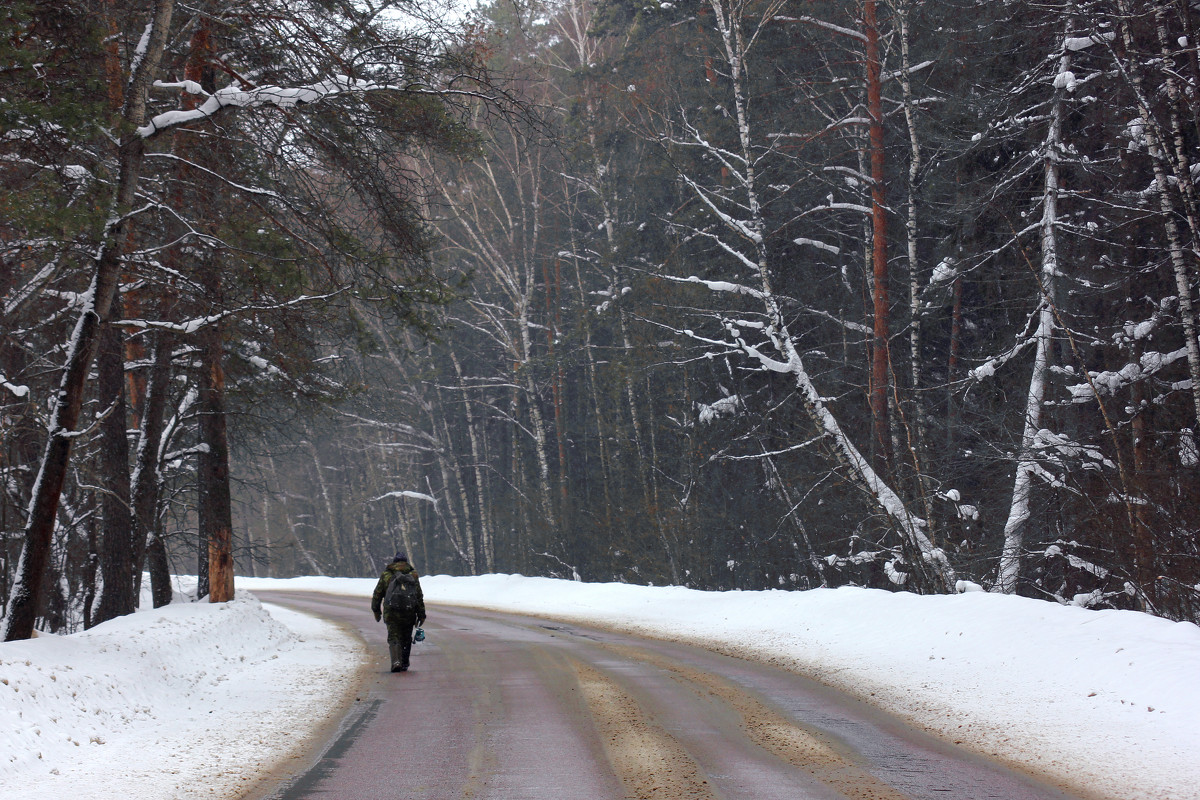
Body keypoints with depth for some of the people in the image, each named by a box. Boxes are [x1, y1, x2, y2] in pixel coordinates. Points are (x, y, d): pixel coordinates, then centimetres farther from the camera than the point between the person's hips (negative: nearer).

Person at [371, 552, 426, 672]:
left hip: (391, 613, -1)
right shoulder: (413, 575, 4)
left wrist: (376, 610, 20)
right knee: (406, 639, 15)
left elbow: (377, 594, 8)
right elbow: (419, 596, 2)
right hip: (409, 613, 1)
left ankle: (396, 661, -21)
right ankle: (404, 663, 21)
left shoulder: (386, 575, 4)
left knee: (393, 638, 0)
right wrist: (421, 614, 5)